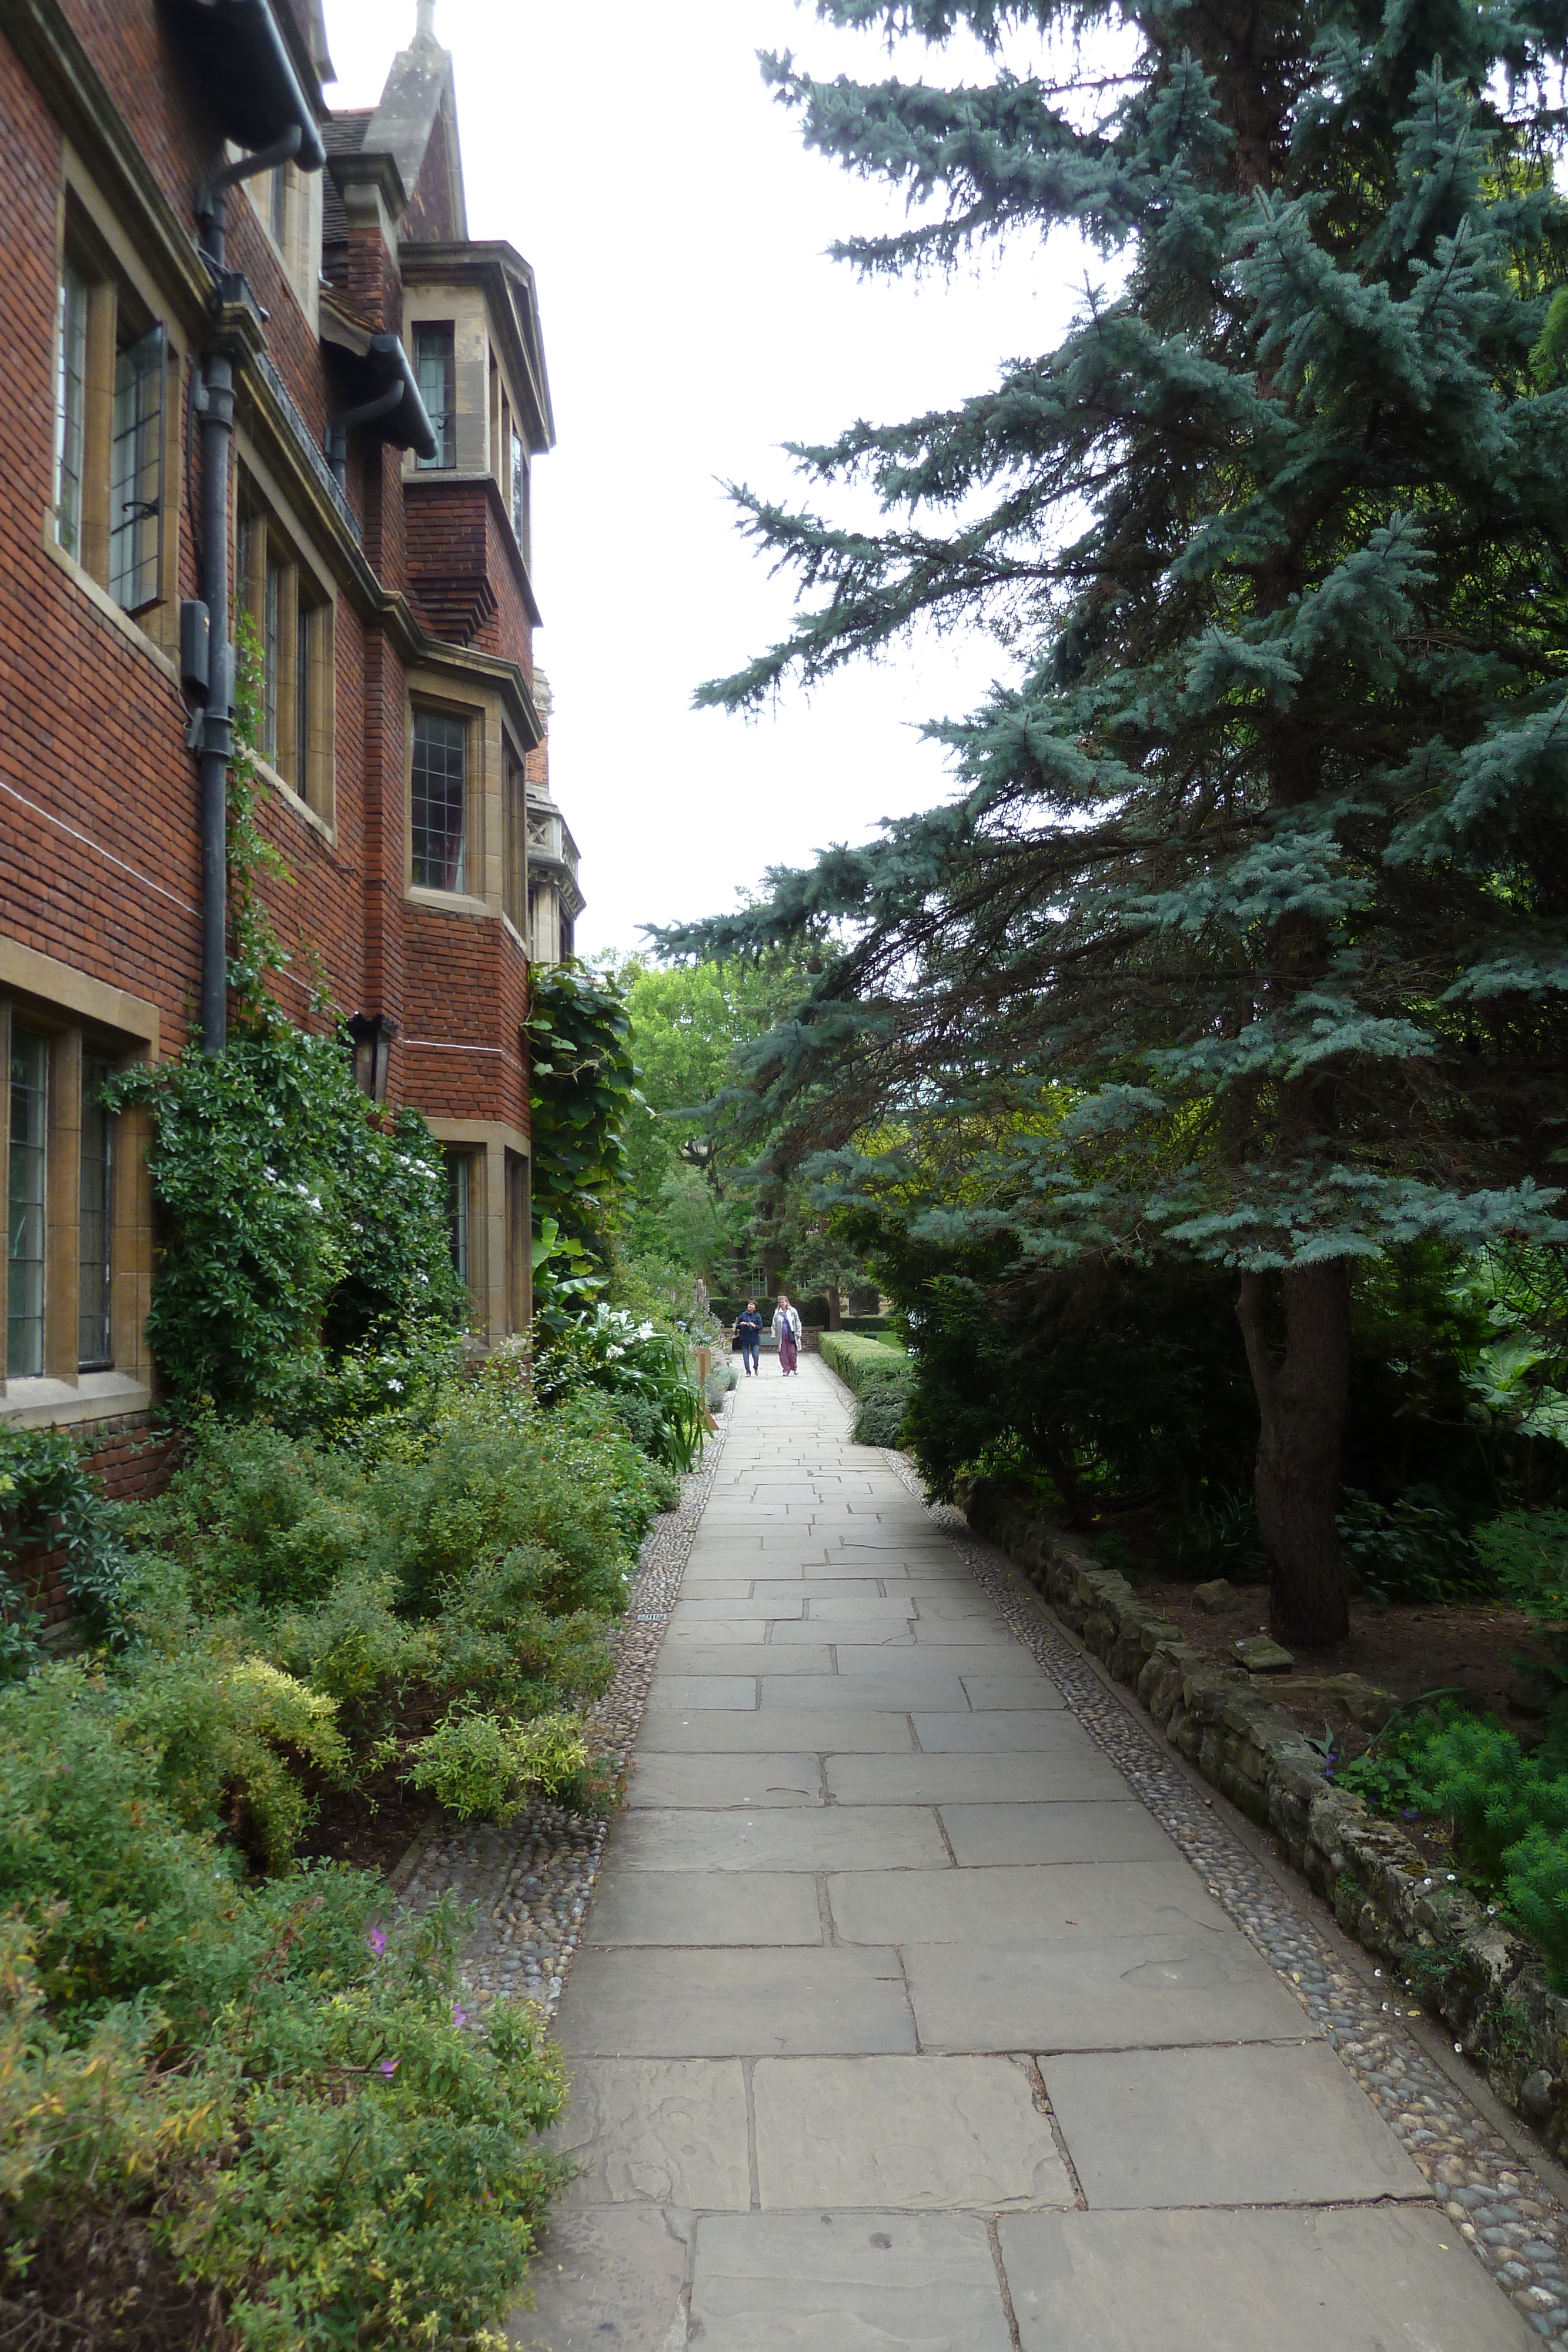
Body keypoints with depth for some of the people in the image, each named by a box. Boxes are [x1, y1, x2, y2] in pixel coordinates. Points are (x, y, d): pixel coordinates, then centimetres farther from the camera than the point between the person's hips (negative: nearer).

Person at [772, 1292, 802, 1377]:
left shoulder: (792, 1311, 3)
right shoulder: (777, 1312, 7)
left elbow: (797, 1322, 8)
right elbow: (774, 1325, 11)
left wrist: (798, 1333, 2)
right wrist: (774, 1335, 3)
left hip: (791, 1335, -2)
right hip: (781, 1336, 2)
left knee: (792, 1352, -2)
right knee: (783, 1354, -1)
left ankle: (794, 1367, 20)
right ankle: (786, 1370, 7)